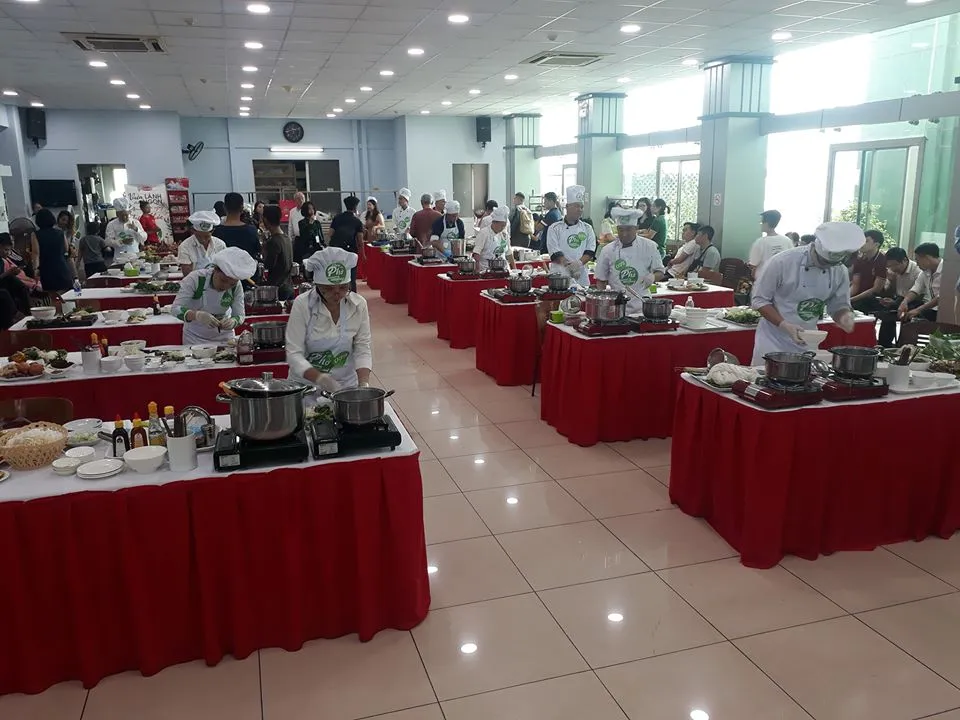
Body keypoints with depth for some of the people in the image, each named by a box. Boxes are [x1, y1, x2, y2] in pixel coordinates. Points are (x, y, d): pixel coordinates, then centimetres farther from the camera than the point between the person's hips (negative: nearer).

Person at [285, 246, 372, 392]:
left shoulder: (359, 305, -4)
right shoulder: (302, 305, -11)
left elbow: (362, 348, -2)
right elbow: (294, 354, -12)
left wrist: (364, 384, -18)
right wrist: (320, 378, -28)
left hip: (346, 384, 1)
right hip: (307, 384, -1)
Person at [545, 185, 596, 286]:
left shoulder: (587, 229, 11)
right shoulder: (554, 228, 2)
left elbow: (590, 251, 3)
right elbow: (555, 253, -7)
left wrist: (579, 263, -16)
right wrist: (569, 266, -18)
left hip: (582, 278, 3)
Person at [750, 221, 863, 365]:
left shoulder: (840, 271, -3)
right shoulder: (782, 261, -18)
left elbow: (839, 305, 7)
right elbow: (760, 300, -14)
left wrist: (846, 316, -18)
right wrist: (784, 325, -26)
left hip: (807, 344, 4)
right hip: (773, 341, -4)